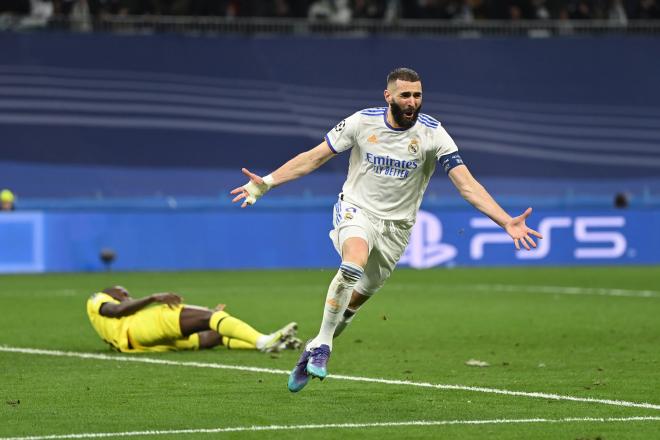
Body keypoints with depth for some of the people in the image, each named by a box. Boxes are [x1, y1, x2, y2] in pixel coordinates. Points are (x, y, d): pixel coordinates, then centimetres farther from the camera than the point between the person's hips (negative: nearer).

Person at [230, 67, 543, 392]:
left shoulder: (432, 133, -13)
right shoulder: (362, 122, -11)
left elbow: (467, 185, -16)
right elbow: (313, 158, -2)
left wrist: (506, 222, -27)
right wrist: (266, 182, -9)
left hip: (396, 226, 2)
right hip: (356, 210, -2)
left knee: (356, 298, 6)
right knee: (354, 264, -33)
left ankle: (314, 351, 32)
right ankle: (322, 343, -19)